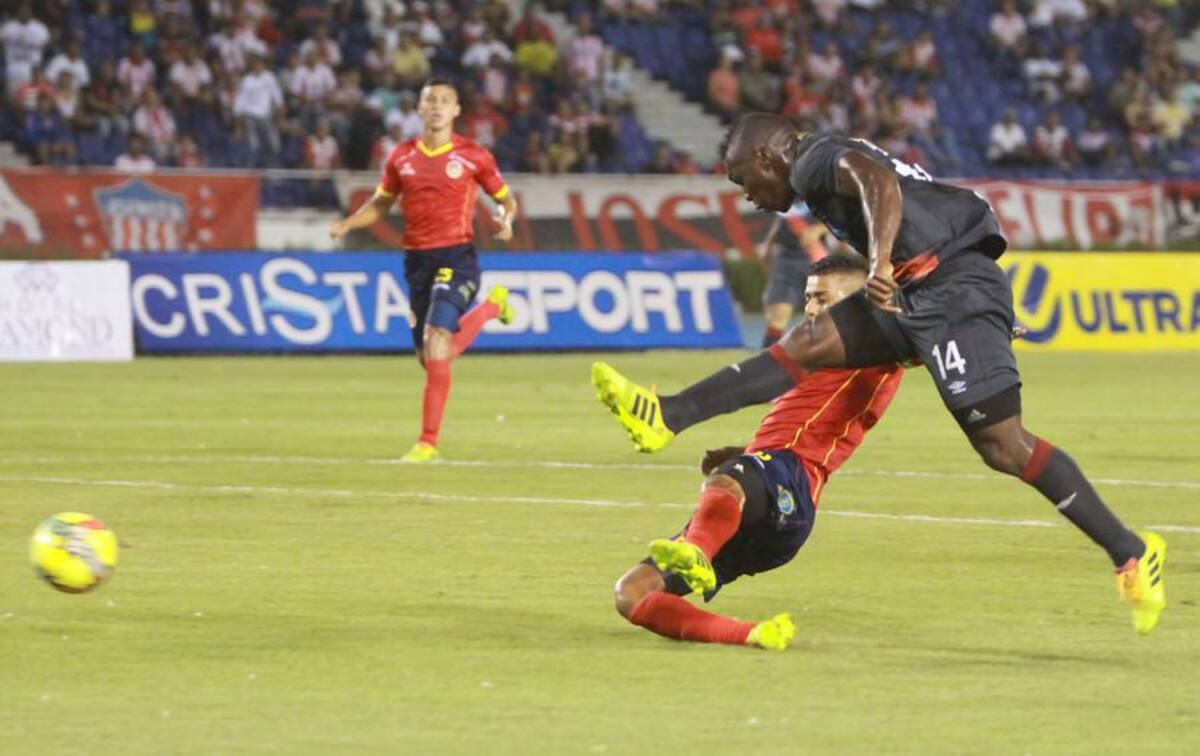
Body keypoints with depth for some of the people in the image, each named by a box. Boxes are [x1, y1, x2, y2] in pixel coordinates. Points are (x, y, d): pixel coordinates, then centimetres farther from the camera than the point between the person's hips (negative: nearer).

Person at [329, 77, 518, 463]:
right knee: (431, 357, 10)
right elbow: (381, 203, 19)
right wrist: (345, 225, 2)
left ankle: (428, 441, -15)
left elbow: (506, 199, 8)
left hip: (457, 257, -5)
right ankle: (491, 306, 41)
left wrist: (506, 220, -15)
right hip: (417, 258, 5)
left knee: (436, 341, -22)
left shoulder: (473, 156, -2)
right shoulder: (402, 156, 7)